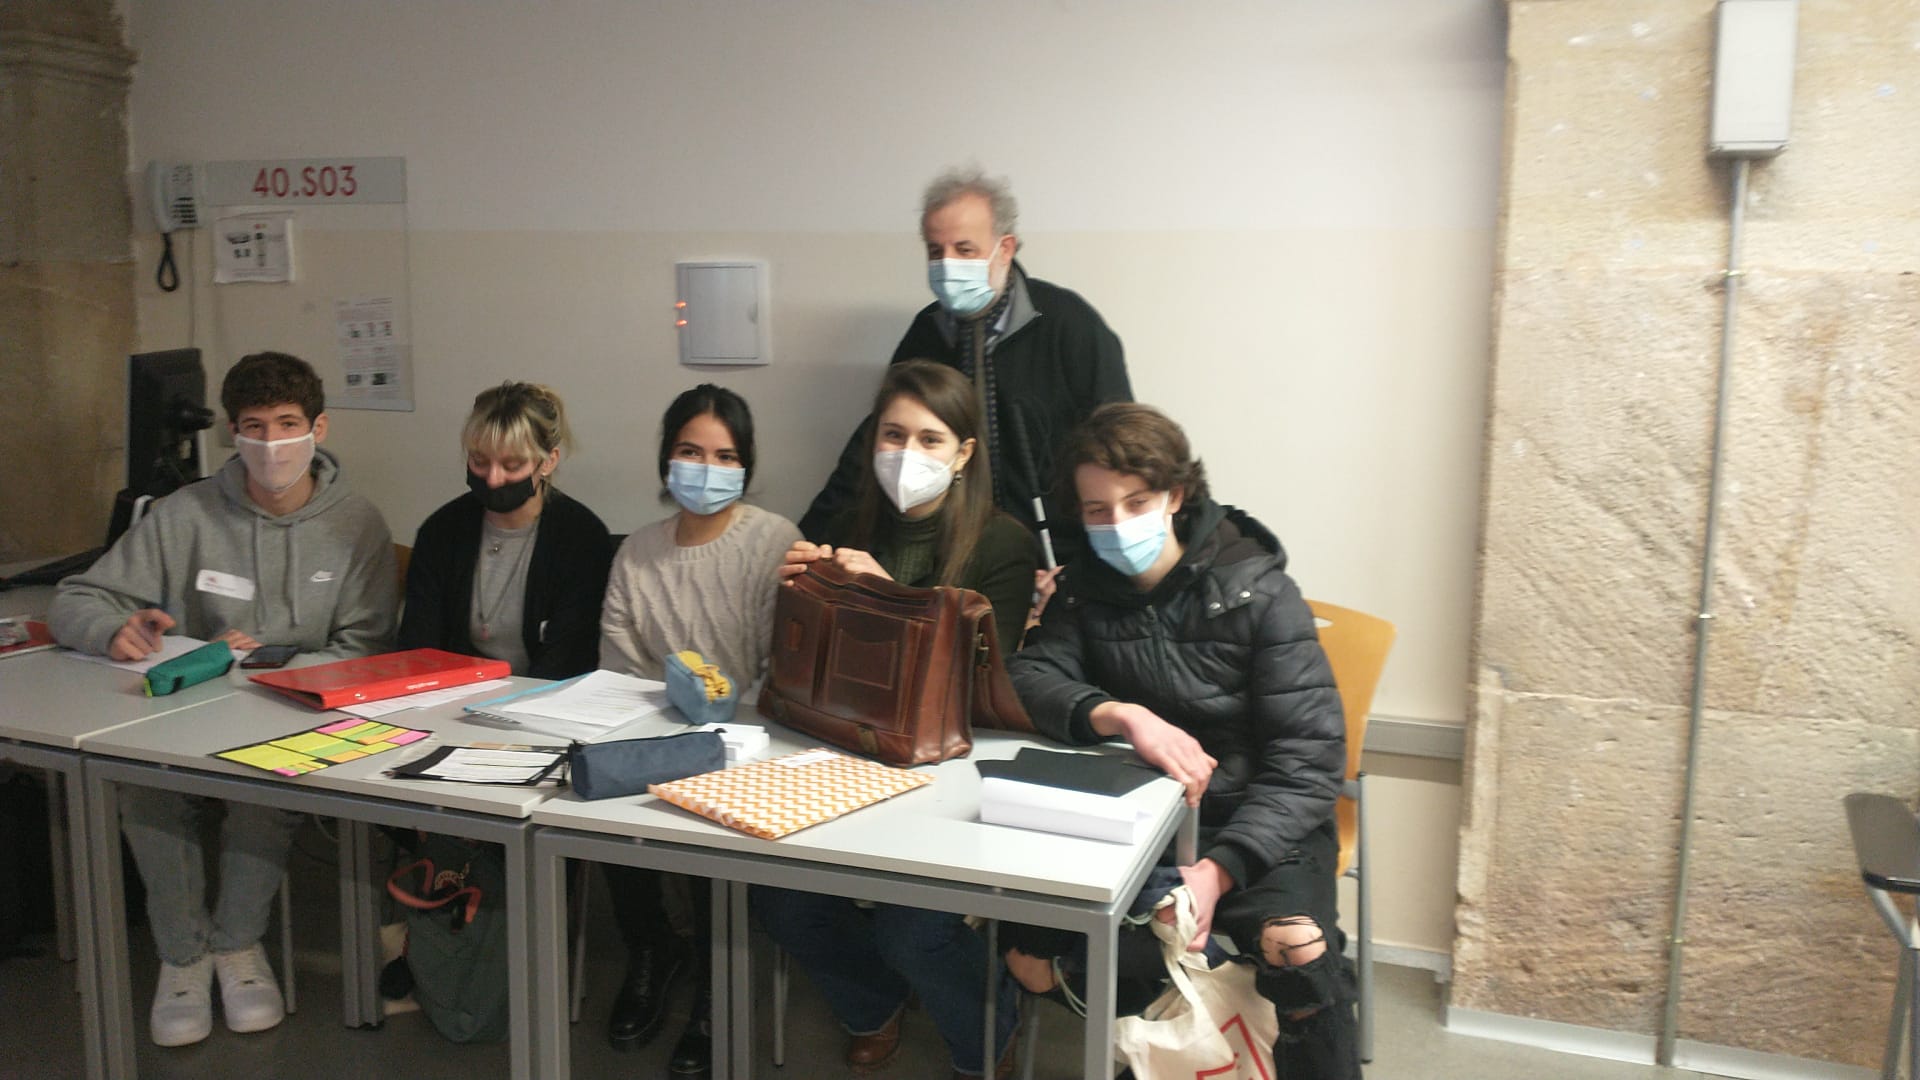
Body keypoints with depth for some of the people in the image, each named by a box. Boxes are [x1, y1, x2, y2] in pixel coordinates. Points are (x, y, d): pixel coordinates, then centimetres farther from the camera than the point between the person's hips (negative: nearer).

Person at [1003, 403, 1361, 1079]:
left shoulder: (1259, 593, -10)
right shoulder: (1086, 592, 4)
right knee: (1026, 958, -16)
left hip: (1258, 821, -3)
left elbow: (1309, 758, -15)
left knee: (1300, 952, -32)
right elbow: (1025, 679, -11)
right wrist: (1124, 715, -32)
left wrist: (1218, 869, -30)